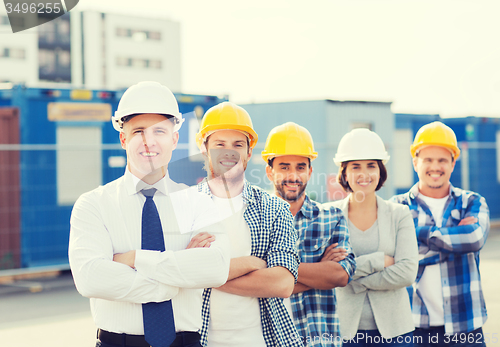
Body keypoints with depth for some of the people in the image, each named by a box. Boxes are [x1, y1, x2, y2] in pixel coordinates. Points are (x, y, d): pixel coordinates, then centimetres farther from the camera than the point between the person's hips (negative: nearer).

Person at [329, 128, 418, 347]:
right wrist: (378, 261, -14)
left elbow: (407, 272, -8)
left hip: (393, 327, 1)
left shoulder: (399, 215, 3)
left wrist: (355, 281, -11)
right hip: (345, 327, -1)